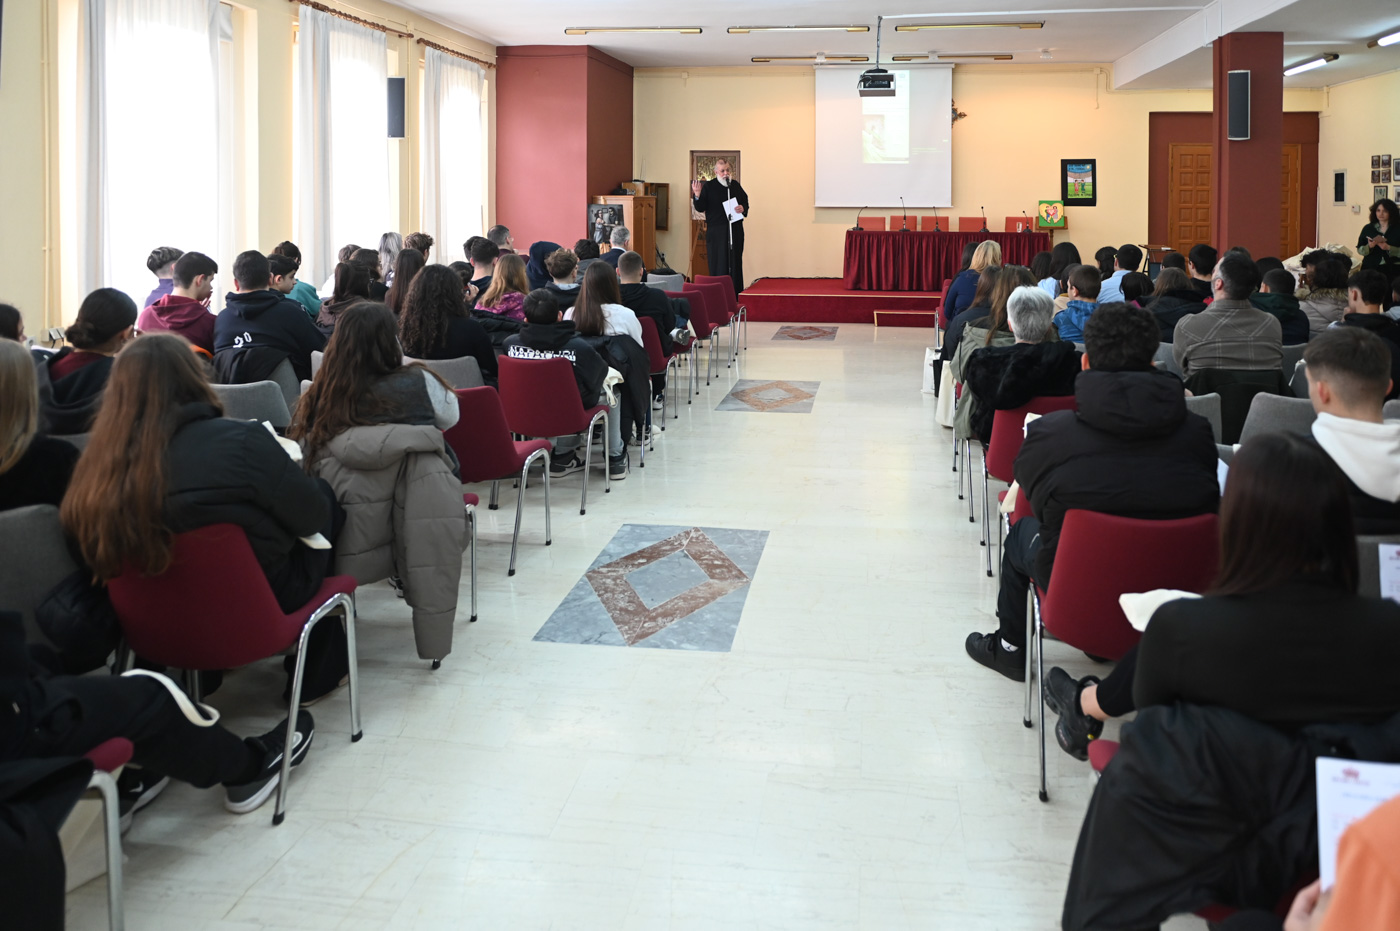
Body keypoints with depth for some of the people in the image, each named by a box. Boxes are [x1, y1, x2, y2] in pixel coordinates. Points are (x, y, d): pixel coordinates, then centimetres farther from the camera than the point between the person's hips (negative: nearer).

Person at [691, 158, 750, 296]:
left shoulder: (736, 185, 11)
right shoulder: (709, 186, 0)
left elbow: (745, 202, 21)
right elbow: (700, 208, -4)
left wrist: (743, 209, -1)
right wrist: (697, 195, -22)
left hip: (735, 231, 4)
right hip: (716, 231, -4)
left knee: (735, 263, 5)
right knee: (718, 265, -4)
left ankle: (737, 294, 10)